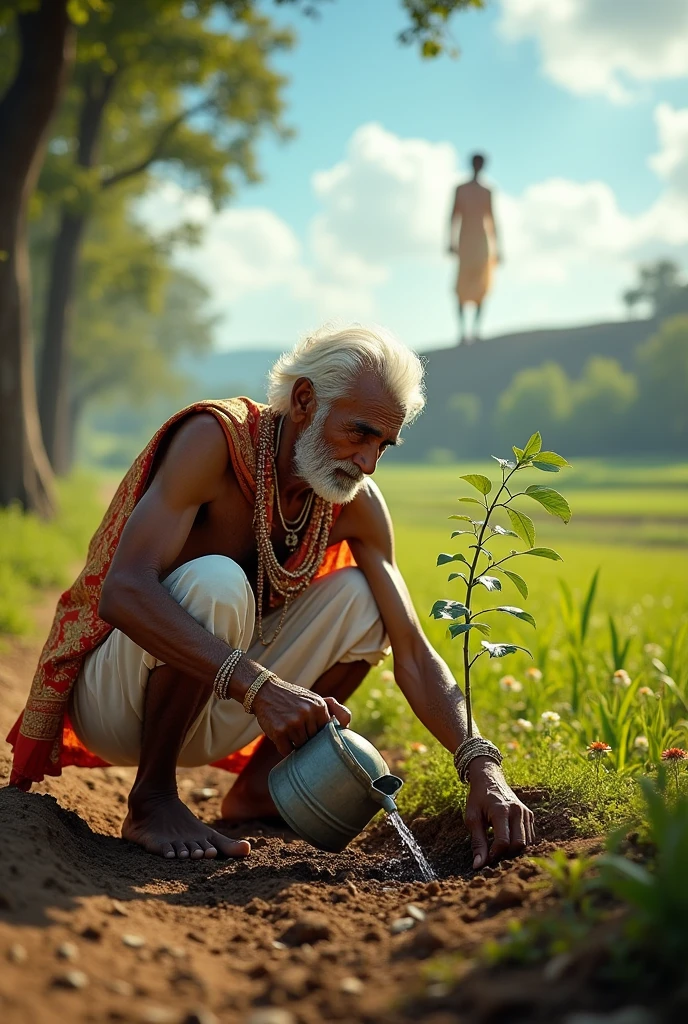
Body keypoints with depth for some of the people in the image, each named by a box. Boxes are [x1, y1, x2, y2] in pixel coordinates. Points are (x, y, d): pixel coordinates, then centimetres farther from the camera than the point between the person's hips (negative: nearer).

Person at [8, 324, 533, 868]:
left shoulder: (358, 505, -5)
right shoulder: (213, 438, -23)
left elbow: (414, 656, -7)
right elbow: (123, 592, -36)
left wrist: (483, 768, -24)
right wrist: (258, 686, -47)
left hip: (207, 710, 6)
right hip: (107, 700, -6)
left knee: (360, 597, -9)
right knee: (217, 584, -34)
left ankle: (258, 785, 4)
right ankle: (151, 799, -14)